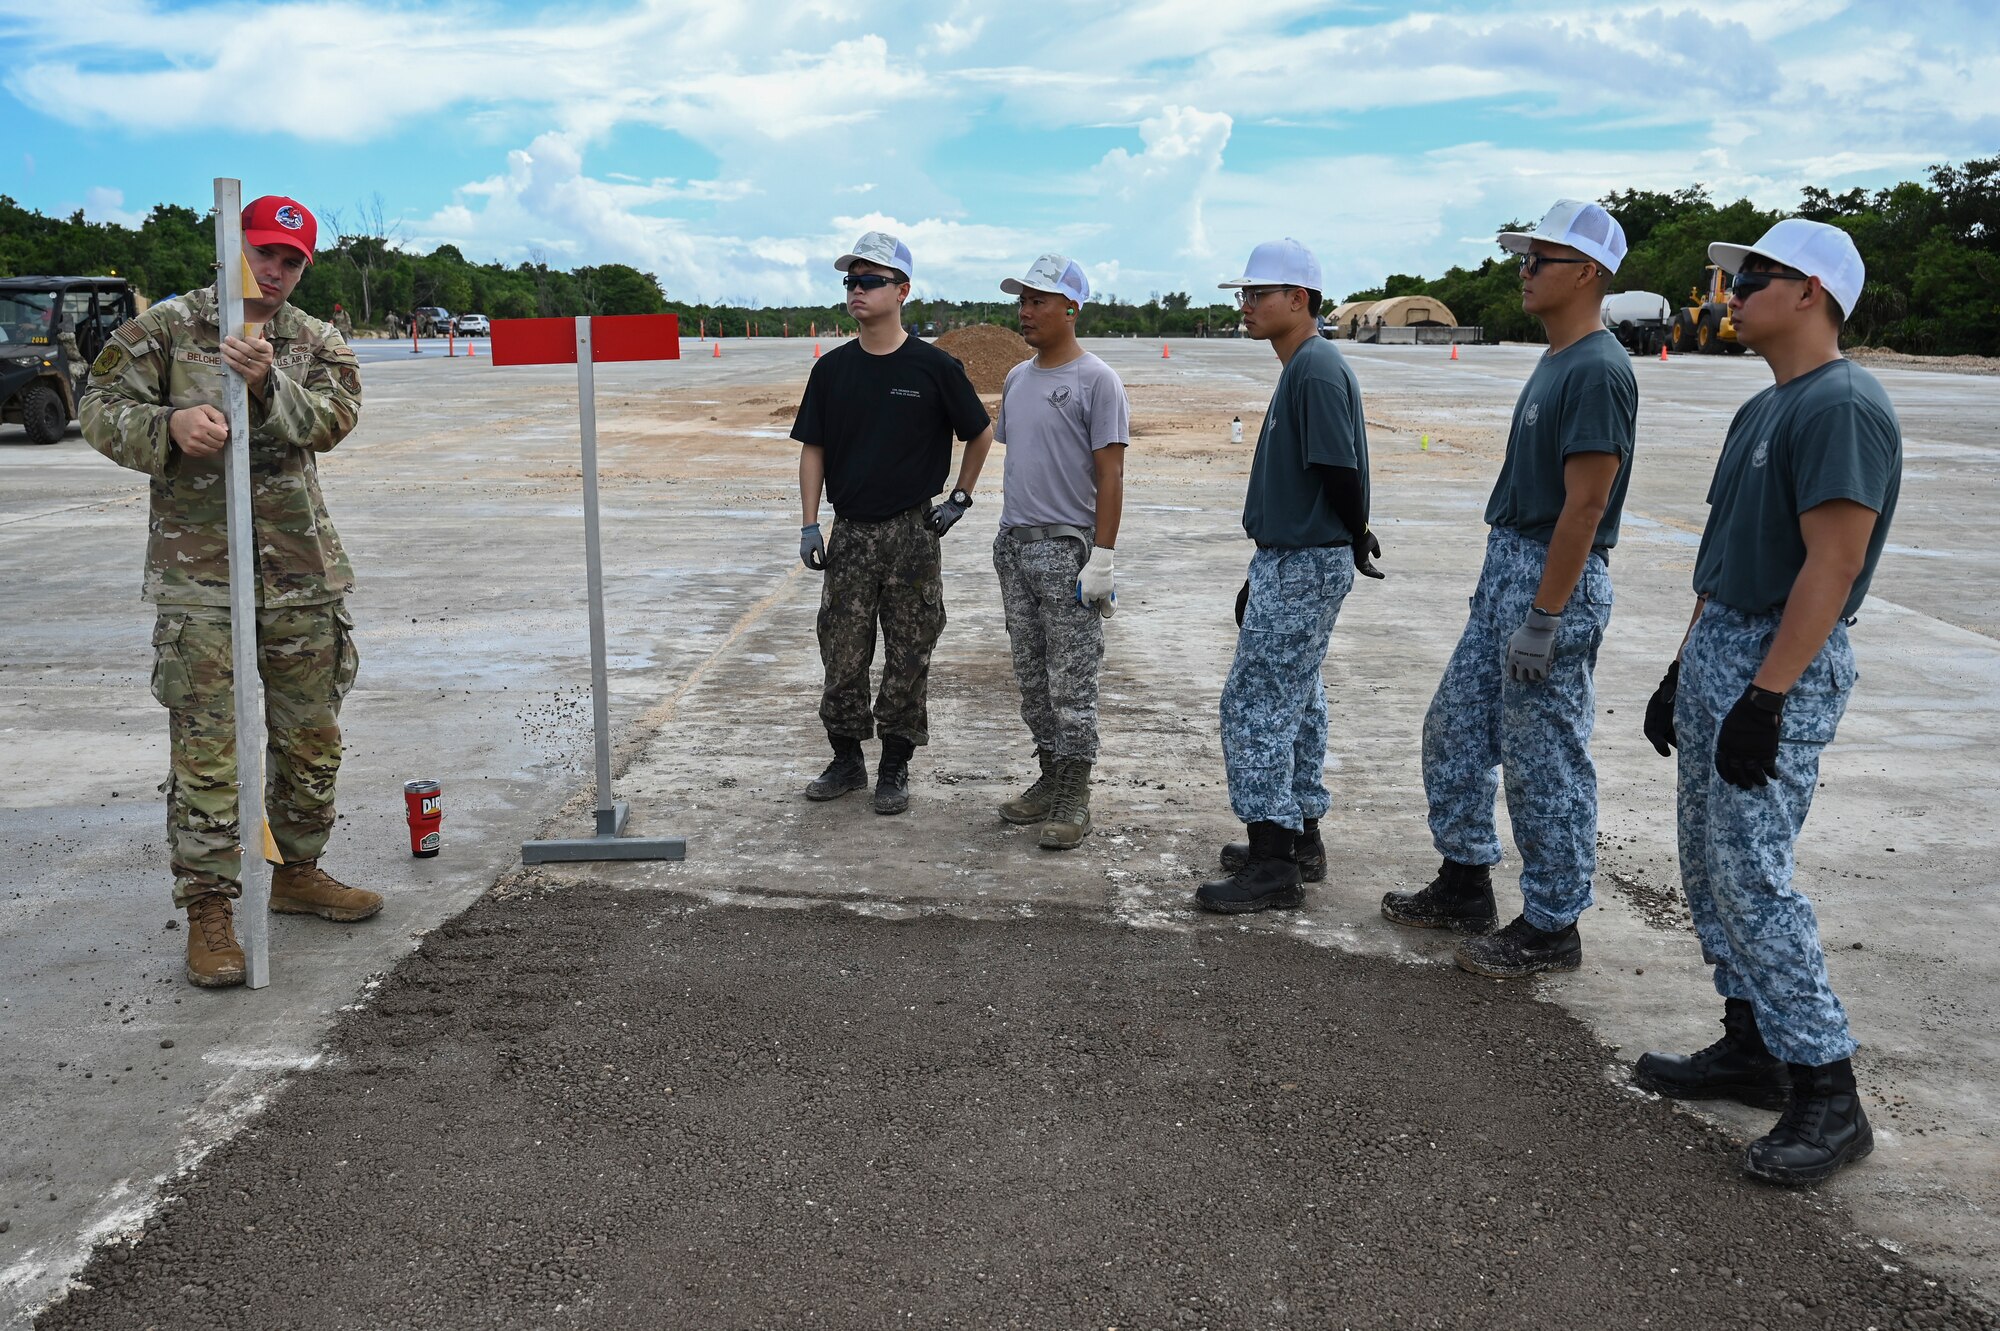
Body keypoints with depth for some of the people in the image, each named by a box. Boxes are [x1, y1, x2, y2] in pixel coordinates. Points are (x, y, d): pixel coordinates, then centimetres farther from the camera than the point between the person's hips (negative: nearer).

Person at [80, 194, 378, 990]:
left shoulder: (316, 343, 10)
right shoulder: (165, 327, 3)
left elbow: (333, 417, -8)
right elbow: (100, 410, -1)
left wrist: (270, 385, -27)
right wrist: (169, 424, -21)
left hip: (301, 573, 4)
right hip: (199, 573, -4)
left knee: (312, 737, 12)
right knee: (207, 748, -5)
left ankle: (298, 872, 30)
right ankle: (209, 910, 3)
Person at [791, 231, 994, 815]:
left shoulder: (933, 367, -4)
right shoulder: (833, 369, 5)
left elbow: (981, 434, 8)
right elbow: (812, 449, 9)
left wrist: (960, 499, 3)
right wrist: (809, 526, 2)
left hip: (912, 532, -3)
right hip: (850, 533, 3)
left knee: (908, 658, 4)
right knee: (842, 656, 6)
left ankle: (895, 767, 17)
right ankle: (846, 760, 22)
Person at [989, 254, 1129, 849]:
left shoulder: (1096, 381, -10)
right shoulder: (1017, 378, 14)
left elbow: (1110, 475, -13)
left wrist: (1102, 557, -18)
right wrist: (1008, 536, 19)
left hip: (1067, 549, -8)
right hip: (1014, 544, 8)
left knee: (1070, 684, -4)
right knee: (1032, 678, 14)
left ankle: (1074, 799, 4)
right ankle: (1050, 779, 25)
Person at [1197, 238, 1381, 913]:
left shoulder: (1318, 370, -17)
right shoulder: (1299, 369, 15)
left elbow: (1340, 472, -20)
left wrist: (1358, 541, -5)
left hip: (1306, 565, -10)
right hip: (1291, 561, 10)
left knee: (1256, 704, -8)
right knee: (1295, 703, 15)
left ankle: (1273, 864, -2)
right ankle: (1300, 841, 26)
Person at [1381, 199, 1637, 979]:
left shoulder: (1598, 370, -17)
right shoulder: (1554, 362, 14)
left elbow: (1583, 505, -22)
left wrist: (1544, 619, -23)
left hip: (1557, 579, -10)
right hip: (1507, 565, 10)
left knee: (1544, 761, -1)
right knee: (1454, 731, 16)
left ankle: (1551, 927, 12)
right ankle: (1465, 885, 30)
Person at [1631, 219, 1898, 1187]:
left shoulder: (1842, 408, -16)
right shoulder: (1763, 409, 15)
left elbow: (1831, 566, -22)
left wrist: (1763, 699, -25)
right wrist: (1683, 671, 18)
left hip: (1784, 666, -10)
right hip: (1720, 645, 10)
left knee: (1752, 875, -10)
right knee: (1708, 867, 13)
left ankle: (1827, 1096, -1)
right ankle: (1752, 1048, 24)